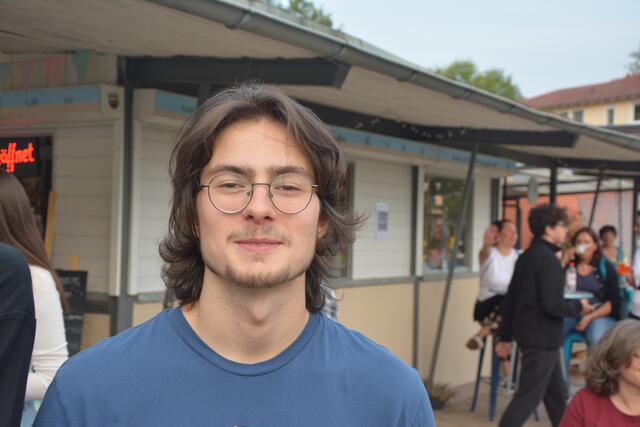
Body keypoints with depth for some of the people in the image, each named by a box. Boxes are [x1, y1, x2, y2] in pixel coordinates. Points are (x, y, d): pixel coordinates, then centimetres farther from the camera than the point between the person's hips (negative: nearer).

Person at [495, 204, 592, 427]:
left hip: (527, 331, 10)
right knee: (528, 397, -5)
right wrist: (578, 306, -6)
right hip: (542, 338, -10)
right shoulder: (548, 259, -18)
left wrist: (505, 336, 15)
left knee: (557, 392, 20)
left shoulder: (526, 257, 10)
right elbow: (552, 305, -24)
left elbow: (509, 300, 12)